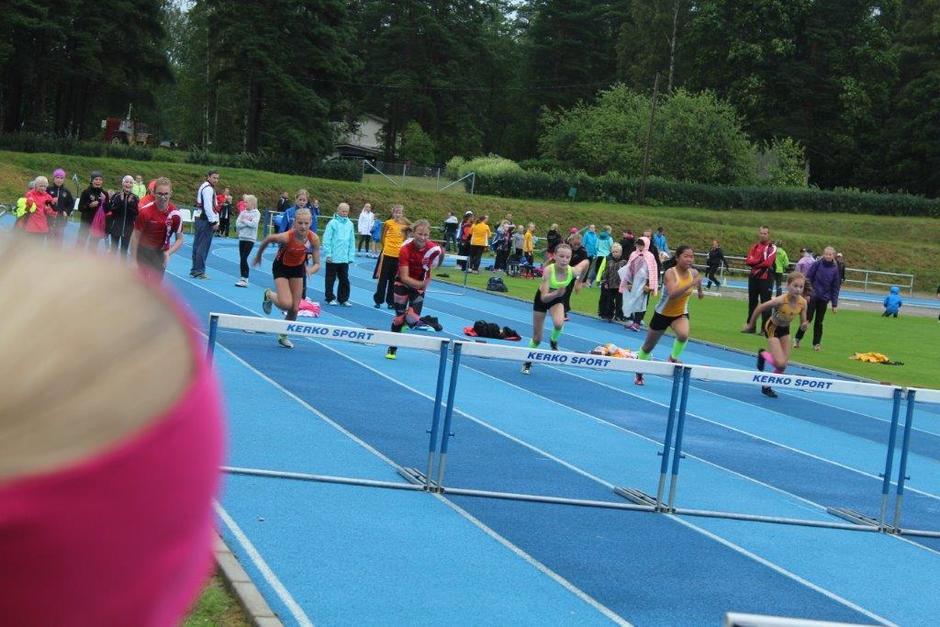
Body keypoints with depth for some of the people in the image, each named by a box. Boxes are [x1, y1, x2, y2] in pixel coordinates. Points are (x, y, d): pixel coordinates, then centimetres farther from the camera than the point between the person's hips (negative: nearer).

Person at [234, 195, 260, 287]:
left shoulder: (256, 213, -3)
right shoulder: (243, 212, 9)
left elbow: (254, 224, -18)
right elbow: (237, 224, -2)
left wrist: (244, 221, -8)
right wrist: (247, 222, -12)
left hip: (250, 238, -5)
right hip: (242, 237, 5)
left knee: (244, 258, -11)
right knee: (242, 258, 7)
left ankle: (245, 279, -8)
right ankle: (243, 278, 14)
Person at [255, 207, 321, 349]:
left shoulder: (314, 239, -26)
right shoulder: (286, 237, -35)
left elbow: (317, 264, -18)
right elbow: (268, 239, -14)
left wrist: (310, 270, -39)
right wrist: (258, 256, -1)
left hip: (298, 269, 4)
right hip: (281, 268, -3)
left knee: (294, 308, 6)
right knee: (286, 304, -20)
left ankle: (283, 336, 30)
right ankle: (269, 295, 14)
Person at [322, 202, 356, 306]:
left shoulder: (350, 224, 6)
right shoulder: (332, 223, -7)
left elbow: (352, 241, 9)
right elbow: (326, 240, -8)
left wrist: (351, 256, 5)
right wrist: (328, 254, -12)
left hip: (344, 258, 4)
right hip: (332, 258, -4)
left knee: (344, 280, 7)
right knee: (330, 279, 7)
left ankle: (343, 299, 16)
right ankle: (330, 298, 17)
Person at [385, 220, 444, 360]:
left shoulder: (434, 249, -23)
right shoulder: (405, 249, -27)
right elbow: (404, 277, -28)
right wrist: (421, 284, -43)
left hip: (420, 285, 0)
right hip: (403, 283, 0)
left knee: (411, 319, -15)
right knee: (399, 317, 6)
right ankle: (392, 348, 27)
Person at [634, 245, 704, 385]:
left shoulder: (693, 273, -10)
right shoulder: (670, 273, -27)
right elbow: (672, 294, -43)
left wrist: (700, 291, 32)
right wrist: (690, 284, -49)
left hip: (681, 314, 3)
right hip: (663, 314, -3)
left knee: (683, 335, -31)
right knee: (648, 346, 13)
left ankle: (673, 357, 0)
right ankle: (639, 373, 38)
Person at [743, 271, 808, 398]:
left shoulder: (803, 303, -19)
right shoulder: (781, 300, -33)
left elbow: (802, 324, -6)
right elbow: (759, 308, -19)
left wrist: (804, 326, -30)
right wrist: (750, 325, -9)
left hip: (785, 330, 5)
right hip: (772, 328, -5)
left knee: (783, 364, 6)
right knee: (780, 363, -17)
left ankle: (767, 387, 25)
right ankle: (763, 354, 13)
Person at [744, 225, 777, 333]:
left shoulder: (772, 248, -5)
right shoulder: (755, 247, 12)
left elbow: (768, 263, -17)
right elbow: (748, 260, 0)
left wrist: (755, 263, -5)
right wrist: (760, 261, -14)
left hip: (766, 278, -6)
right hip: (754, 277, 6)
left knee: (765, 303, -5)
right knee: (752, 302, 13)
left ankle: (765, 328, -3)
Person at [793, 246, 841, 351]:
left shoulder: (835, 269, 1)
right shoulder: (817, 264, -5)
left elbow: (835, 287, 4)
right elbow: (808, 278, -4)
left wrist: (834, 304, 3)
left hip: (824, 298, 2)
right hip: (813, 296, -2)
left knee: (819, 321, 7)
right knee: (808, 318, -4)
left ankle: (817, 343, 14)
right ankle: (797, 339, 8)